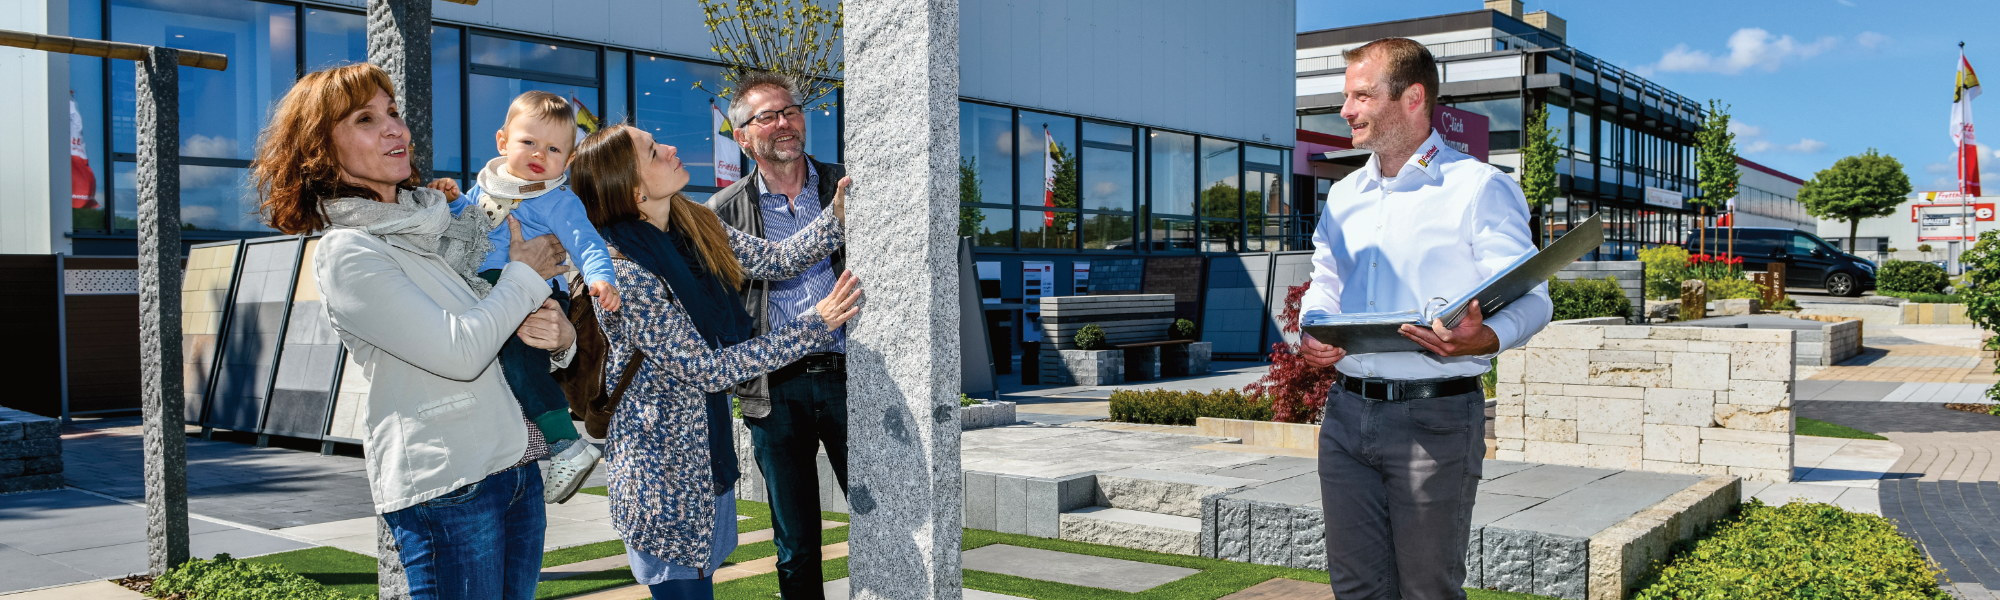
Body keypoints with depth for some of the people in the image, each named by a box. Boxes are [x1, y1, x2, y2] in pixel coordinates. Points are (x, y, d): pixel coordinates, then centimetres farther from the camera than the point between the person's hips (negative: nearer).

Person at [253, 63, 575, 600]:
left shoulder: (443, 222, 13)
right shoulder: (346, 256, -10)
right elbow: (461, 353, -19)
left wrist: (560, 338, -1)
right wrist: (526, 273, -6)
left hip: (518, 465, 7)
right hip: (445, 486, -7)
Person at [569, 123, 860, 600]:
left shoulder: (695, 227, 0)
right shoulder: (622, 272, -24)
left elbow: (777, 260, 3)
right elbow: (706, 369, -23)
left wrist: (839, 212, -13)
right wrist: (814, 326, -23)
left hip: (710, 448, 8)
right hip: (664, 466, -7)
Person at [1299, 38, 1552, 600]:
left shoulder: (1480, 188, -4)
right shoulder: (1344, 195, 16)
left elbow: (1530, 297, -8)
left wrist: (1484, 340, -29)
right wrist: (1313, 332, 1)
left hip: (1436, 415, -6)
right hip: (1346, 411, 6)